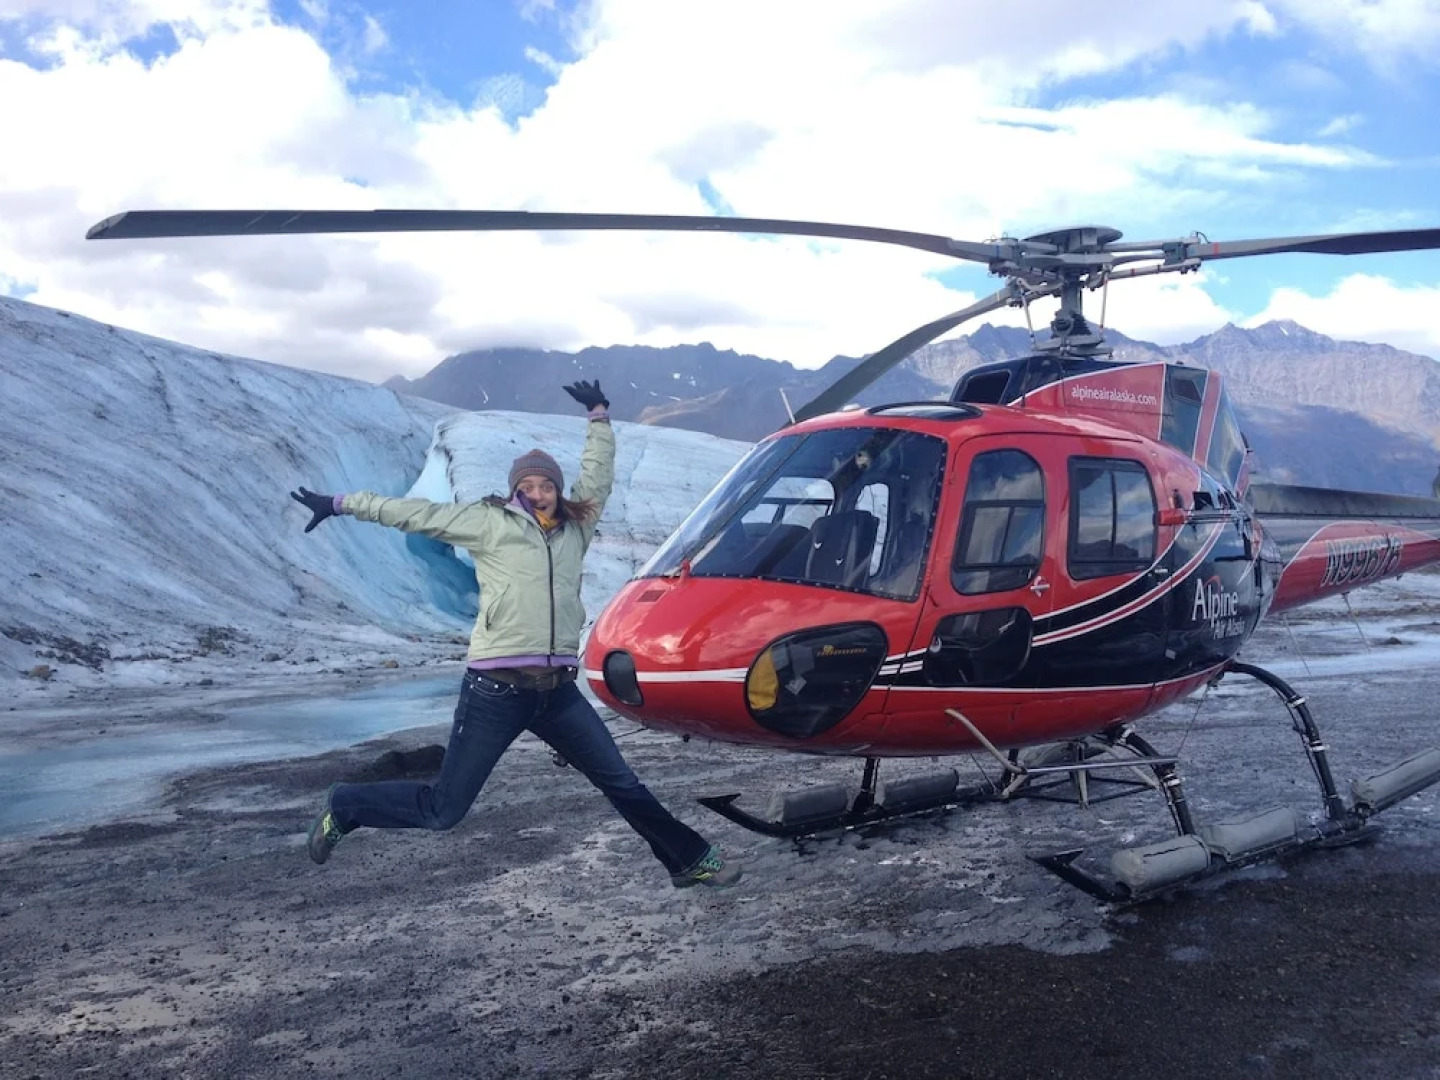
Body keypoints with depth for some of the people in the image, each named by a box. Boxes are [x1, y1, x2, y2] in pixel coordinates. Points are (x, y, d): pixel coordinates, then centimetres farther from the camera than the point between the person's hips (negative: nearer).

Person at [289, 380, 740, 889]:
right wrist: (342, 504, 3)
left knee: (623, 784, 10)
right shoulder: (489, 523, 2)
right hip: (495, 690, -4)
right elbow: (417, 513, 2)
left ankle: (690, 860, 23)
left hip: (558, 692, 4)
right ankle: (344, 807, 28)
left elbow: (597, 476, 27)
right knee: (441, 810, 4)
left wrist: (600, 416, 29)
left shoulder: (575, 528, 15)